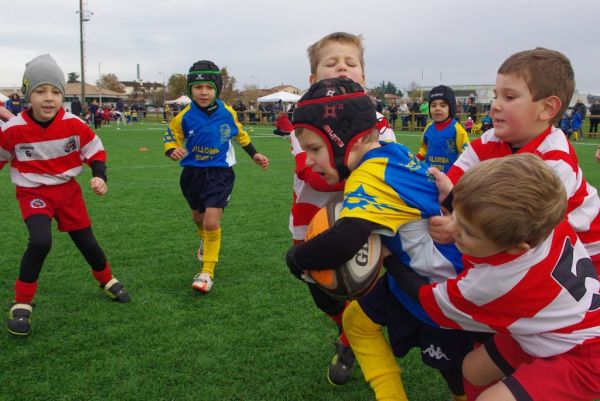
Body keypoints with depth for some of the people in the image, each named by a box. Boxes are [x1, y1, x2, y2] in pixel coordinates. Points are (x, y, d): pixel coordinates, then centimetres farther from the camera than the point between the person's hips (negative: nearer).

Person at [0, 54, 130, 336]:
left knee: (87, 242, 10)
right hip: (33, 193, -2)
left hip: (67, 189, 2)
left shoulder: (74, 125, -14)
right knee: (40, 242, -25)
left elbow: (96, 151, 0)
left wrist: (100, 177, -14)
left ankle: (107, 280, 40)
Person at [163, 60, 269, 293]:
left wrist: (254, 155, 11)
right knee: (198, 217, 23)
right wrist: (172, 151, -20)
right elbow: (171, 135, 1)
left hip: (220, 173, -2)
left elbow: (240, 134, 10)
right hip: (193, 173, 2)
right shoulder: (185, 116, -12)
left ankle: (207, 273, 0)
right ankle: (205, 241, 59)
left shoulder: (227, 113, -9)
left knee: (212, 222, -16)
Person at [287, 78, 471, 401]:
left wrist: (296, 257, -25)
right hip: (417, 275, 9)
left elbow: (343, 241, -44)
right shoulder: (392, 153, -4)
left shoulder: (370, 177, -30)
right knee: (358, 320, 15)